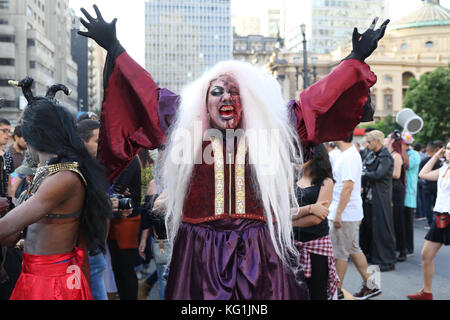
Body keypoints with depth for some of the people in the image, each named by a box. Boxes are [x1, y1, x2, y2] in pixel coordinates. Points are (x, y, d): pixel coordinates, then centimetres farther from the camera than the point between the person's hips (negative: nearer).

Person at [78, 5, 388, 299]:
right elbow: (146, 93, 12)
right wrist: (114, 48, 12)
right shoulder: (187, 132, 8)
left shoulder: (273, 131, 7)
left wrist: (357, 58, 11)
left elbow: (318, 100, 11)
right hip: (199, 259, 0)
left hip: (262, 258, 0)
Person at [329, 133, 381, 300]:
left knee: (339, 253, 0)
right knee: (353, 249, 17)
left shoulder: (348, 157, -19)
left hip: (345, 214, -10)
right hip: (352, 213, 10)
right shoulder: (350, 153, 13)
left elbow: (348, 186, -25)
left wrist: (338, 214, -24)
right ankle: (370, 286, 25)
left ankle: (336, 292, 10)